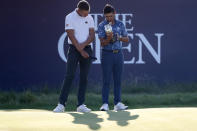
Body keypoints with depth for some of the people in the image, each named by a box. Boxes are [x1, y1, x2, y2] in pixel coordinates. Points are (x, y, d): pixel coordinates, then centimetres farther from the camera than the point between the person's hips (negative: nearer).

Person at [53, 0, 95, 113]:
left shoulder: (89, 18, 8)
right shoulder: (70, 17, -6)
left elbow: (92, 36, 3)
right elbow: (71, 36, -11)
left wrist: (83, 45, -15)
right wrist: (81, 51, -14)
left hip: (87, 49, 4)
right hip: (74, 49, -4)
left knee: (84, 77, 2)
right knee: (69, 76, -11)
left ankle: (81, 105, 5)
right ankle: (61, 104, -11)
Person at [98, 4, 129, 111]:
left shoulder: (120, 24, 7)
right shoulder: (102, 26, -3)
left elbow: (127, 39, 10)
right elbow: (102, 43, -10)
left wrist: (119, 37, -10)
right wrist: (109, 38, -29)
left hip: (118, 54, 3)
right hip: (107, 54, -3)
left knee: (118, 80, 4)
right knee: (106, 81, -5)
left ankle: (117, 103, 7)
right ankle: (105, 104, -4)